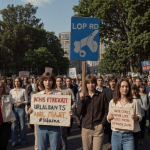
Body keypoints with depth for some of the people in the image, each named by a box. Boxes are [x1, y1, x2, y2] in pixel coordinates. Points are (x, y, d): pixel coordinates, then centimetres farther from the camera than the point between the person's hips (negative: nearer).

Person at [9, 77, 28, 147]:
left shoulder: (23, 90, -1)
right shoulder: (11, 91, 8)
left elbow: (26, 101, 0)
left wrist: (21, 103, -15)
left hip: (21, 108, -2)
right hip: (13, 108, 3)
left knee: (22, 125, 4)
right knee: (14, 125, 5)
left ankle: (23, 140, 19)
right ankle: (14, 141, 19)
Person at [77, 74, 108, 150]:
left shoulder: (101, 95, -1)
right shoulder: (82, 95, 4)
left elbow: (106, 111, 2)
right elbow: (79, 112, -2)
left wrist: (102, 123, -7)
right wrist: (81, 99, -12)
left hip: (98, 128, -2)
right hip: (86, 128, 2)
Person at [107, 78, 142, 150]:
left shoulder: (134, 102, -3)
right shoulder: (112, 102, 2)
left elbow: (140, 116, 3)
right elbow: (109, 118, 8)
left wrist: (136, 117, -18)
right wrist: (109, 118, -14)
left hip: (128, 136, -2)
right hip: (115, 135, 2)